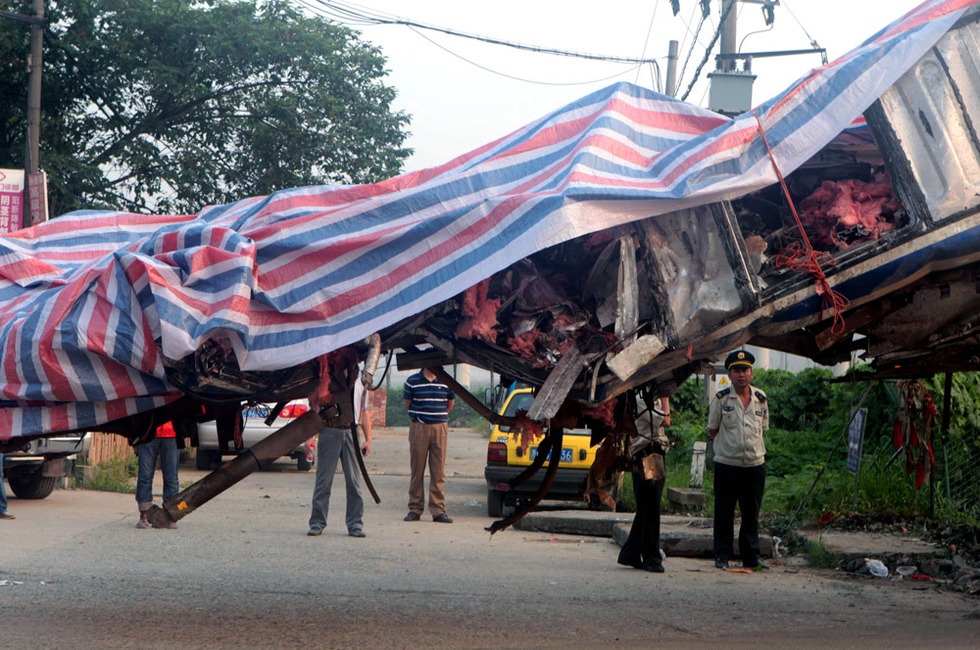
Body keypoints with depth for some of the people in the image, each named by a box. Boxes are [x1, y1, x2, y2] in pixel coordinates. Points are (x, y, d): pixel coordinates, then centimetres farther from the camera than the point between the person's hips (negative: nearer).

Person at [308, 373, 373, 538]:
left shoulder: (359, 384, 17)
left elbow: (365, 412, 17)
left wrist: (368, 439, 8)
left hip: (352, 432, 3)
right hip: (329, 430, -3)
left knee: (354, 481, 1)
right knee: (324, 479, -2)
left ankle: (355, 524, 6)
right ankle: (317, 522, 4)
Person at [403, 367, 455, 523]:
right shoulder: (412, 381, 3)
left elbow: (450, 403, 20)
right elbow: (408, 405, 11)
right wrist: (418, 418, 11)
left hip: (440, 428, 1)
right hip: (419, 428, -1)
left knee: (438, 471, -1)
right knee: (417, 470, 1)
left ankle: (438, 510, 1)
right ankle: (415, 509, 8)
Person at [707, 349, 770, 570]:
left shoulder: (760, 399, 8)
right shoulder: (721, 399, -2)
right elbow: (712, 430, 5)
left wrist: (751, 446, 10)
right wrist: (729, 445, 2)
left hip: (755, 463, 3)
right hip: (727, 463, -3)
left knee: (752, 512, 7)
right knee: (724, 512, 1)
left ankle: (751, 556, 15)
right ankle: (722, 556, 10)